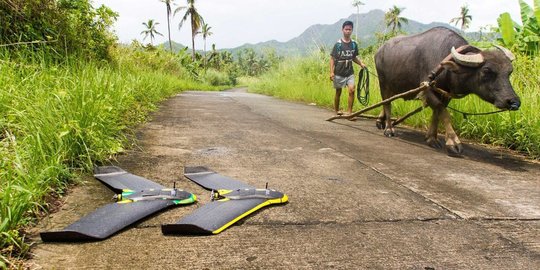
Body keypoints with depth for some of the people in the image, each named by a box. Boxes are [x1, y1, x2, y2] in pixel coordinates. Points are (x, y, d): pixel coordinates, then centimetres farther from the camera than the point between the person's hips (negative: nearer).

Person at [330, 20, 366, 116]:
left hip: (350, 73, 3)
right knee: (338, 92, 9)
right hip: (339, 73, -2)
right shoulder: (338, 44, -7)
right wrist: (331, 72, -14)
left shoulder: (354, 44, 3)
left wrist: (361, 63, -2)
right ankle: (336, 110, 28)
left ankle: (349, 111, -7)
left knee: (352, 90, -13)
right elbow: (332, 59, -6)